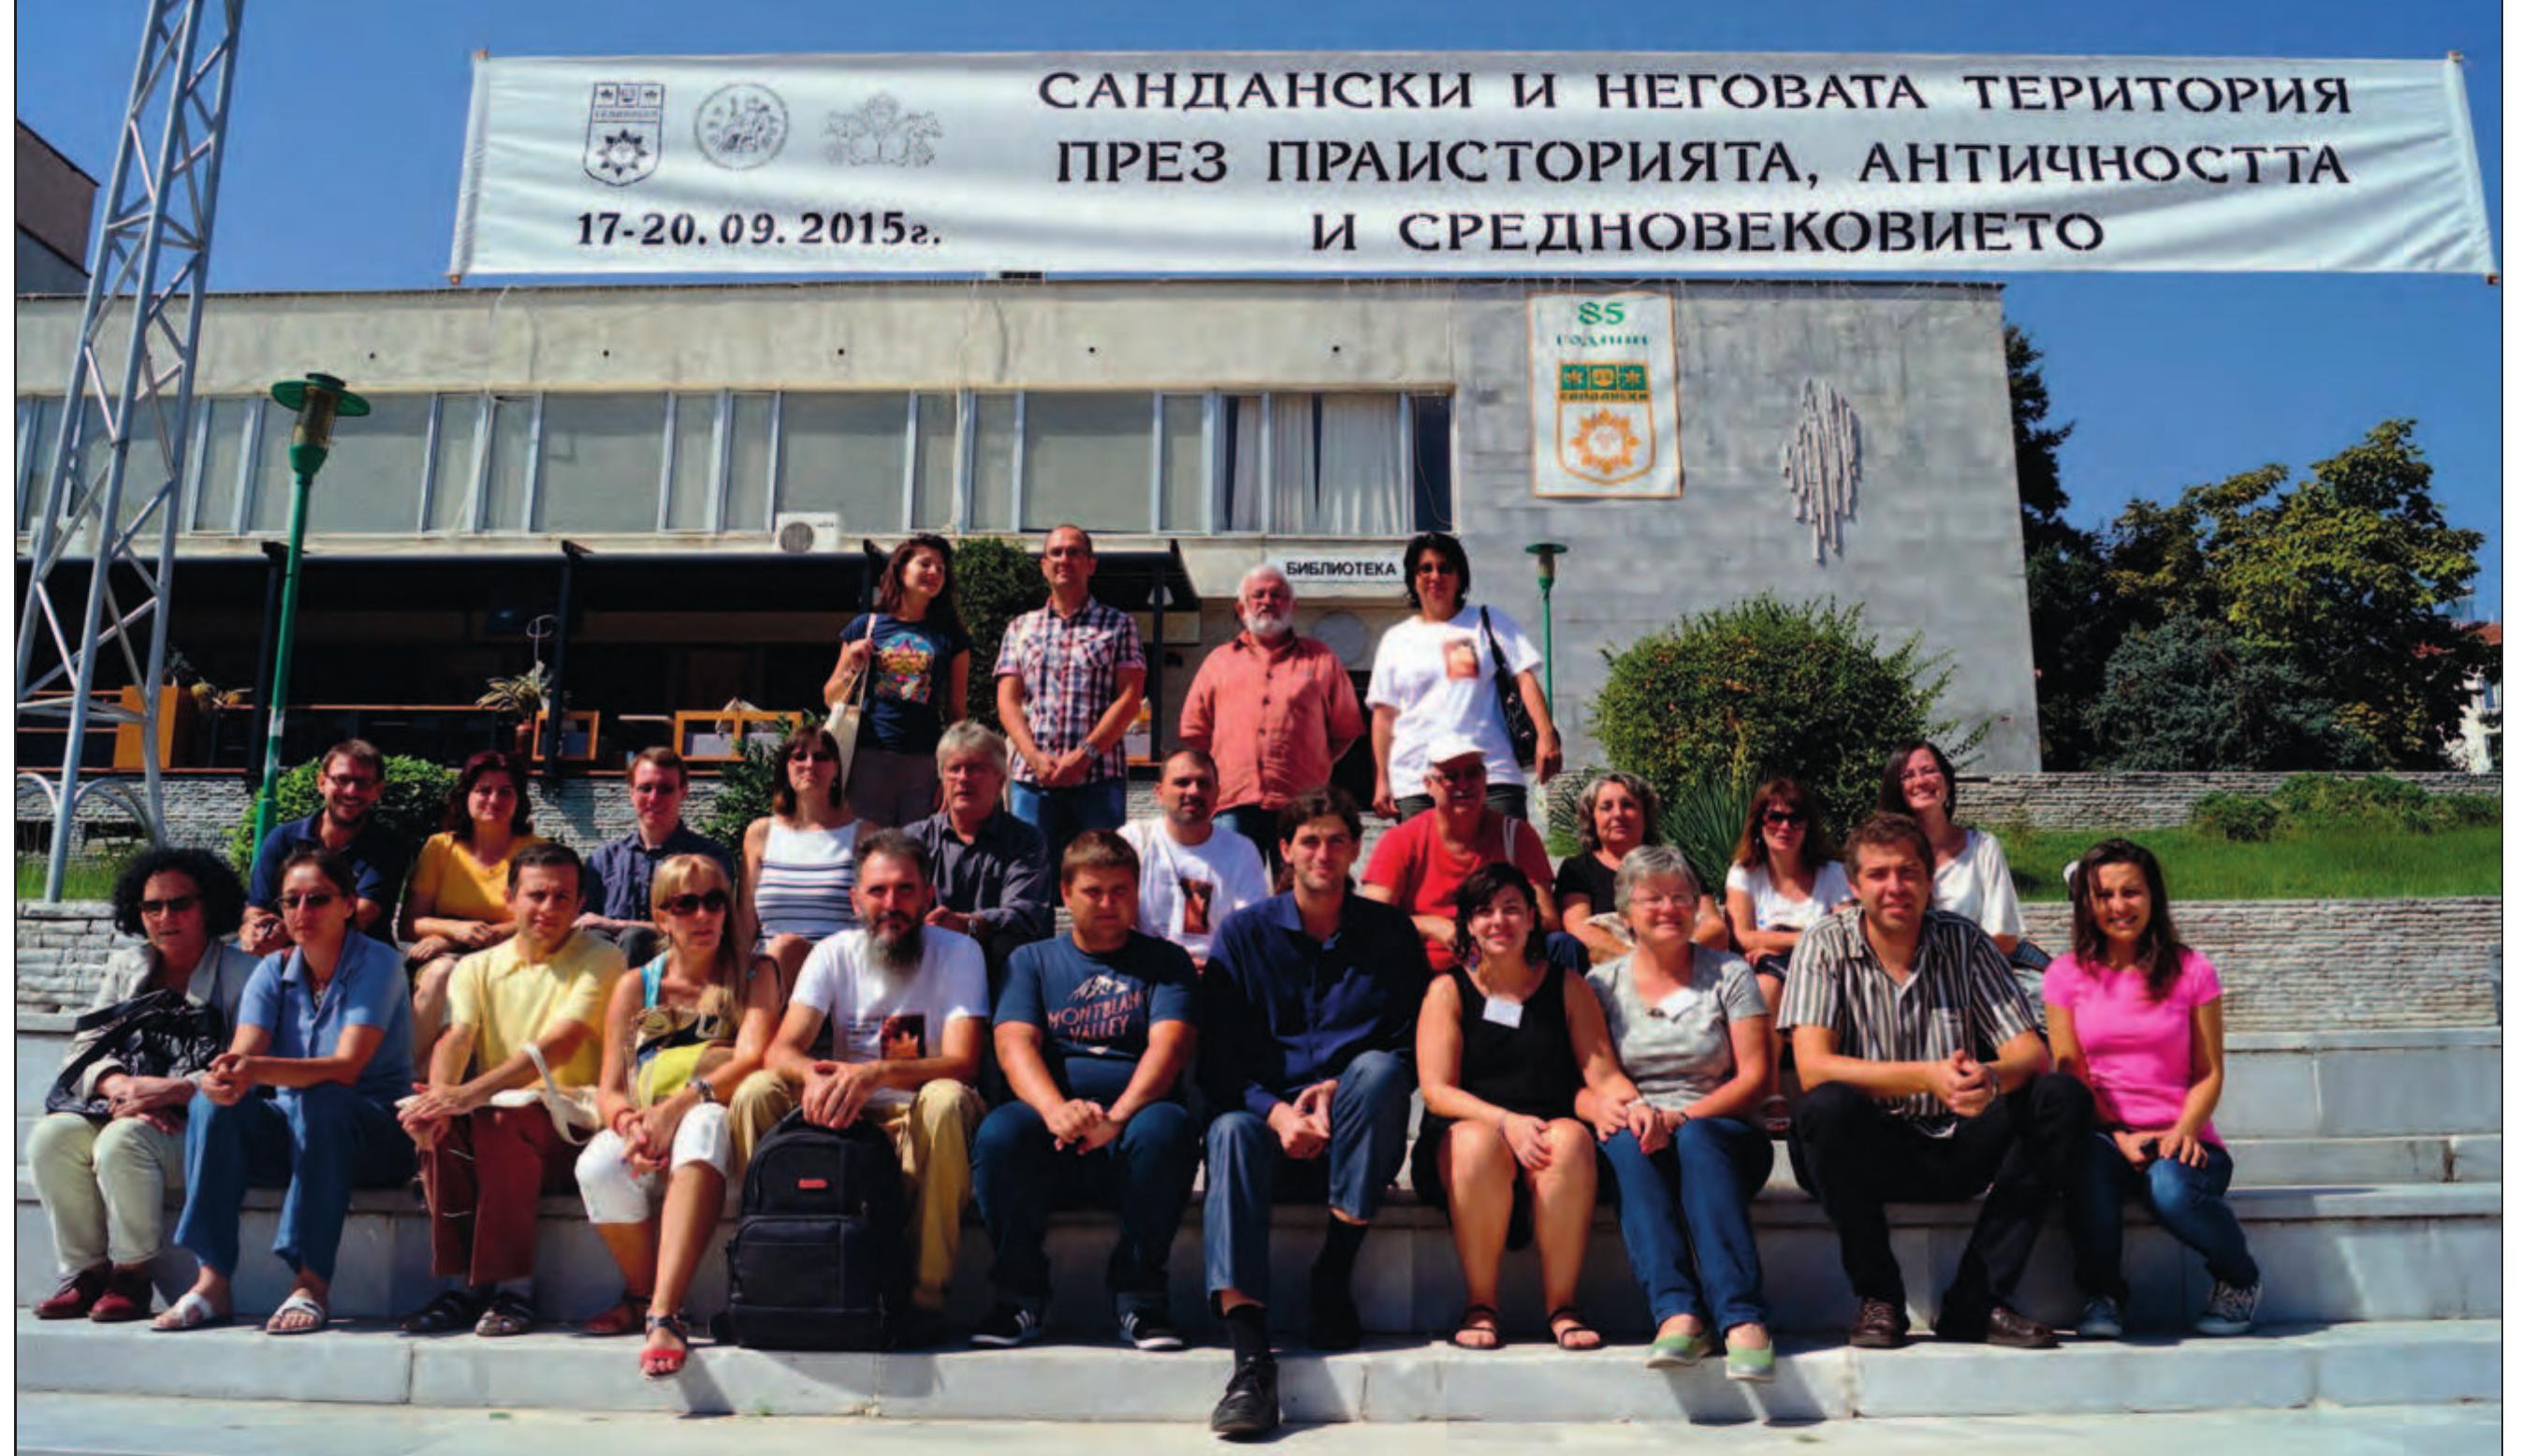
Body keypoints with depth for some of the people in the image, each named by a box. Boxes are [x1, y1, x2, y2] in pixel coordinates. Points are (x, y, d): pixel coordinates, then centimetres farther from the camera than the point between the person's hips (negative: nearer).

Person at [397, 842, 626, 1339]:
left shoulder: (600, 958, 0)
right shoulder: (477, 967, 15)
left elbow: (561, 1043, -16)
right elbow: (456, 1038, -3)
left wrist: (473, 1093, -29)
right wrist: (441, 1093, -28)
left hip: (569, 1118, -4)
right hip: (496, 1108, 4)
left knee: (499, 1120, -33)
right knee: (437, 1121, -27)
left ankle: (513, 1288, -26)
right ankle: (461, 1284, -18)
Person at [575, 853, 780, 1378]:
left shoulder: (752, 981, 11)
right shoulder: (636, 986, 16)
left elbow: (752, 1060, -8)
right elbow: (608, 1089, 7)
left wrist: (675, 1107, -24)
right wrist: (631, 1124, -18)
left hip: (716, 1120, -2)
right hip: (642, 1136, 2)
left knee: (705, 1124, -38)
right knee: (596, 1167, -32)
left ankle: (662, 1311, -45)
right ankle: (641, 1294, -6)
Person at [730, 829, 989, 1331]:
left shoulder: (959, 952, -5)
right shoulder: (835, 954, 4)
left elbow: (962, 1063, -17)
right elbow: (782, 1049, -7)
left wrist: (875, 1074, -35)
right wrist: (813, 1074, -33)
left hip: (918, 1122, -3)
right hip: (847, 1118, 3)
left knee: (946, 1100, -36)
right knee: (755, 1092, -19)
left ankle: (926, 1294, -27)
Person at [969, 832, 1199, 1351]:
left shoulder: (1165, 961, 15)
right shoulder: (1033, 961, 18)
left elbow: (1169, 1045, -3)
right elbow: (1014, 1043, 1)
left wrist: (1116, 1118, -22)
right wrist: (1056, 1109, -22)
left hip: (1135, 1119, -1)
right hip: (1050, 1124, 1)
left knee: (1167, 1128, -34)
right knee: (998, 1134, -31)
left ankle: (1138, 1295, -17)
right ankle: (1020, 1296, -12)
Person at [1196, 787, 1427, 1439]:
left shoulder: (1390, 933, 7)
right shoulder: (1243, 933, 5)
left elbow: (1411, 1049, 3)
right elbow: (1218, 1057, 0)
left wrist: (1334, 1091, -14)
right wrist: (1278, 1112, -18)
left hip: (1358, 1137, 0)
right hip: (1269, 1117, 0)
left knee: (1377, 1069, -31)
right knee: (1231, 1132, -34)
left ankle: (1334, 1277, -23)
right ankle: (1250, 1354, -47)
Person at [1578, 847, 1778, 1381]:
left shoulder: (1729, 974, 9)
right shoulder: (1601, 985, 13)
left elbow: (1755, 1077, 0)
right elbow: (1588, 1082, 4)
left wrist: (1682, 1117, -17)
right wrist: (1602, 1106, -21)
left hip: (1720, 1133, -1)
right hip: (1635, 1149, 1)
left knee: (1695, 1140, -35)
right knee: (1628, 1142, -34)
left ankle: (1743, 1320, -45)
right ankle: (1677, 1314, -46)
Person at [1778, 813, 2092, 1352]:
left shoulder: (1965, 942, 2)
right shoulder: (1825, 947, -6)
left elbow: (2030, 1052, -5)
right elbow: (1814, 1068, -19)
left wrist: (1992, 1077, -30)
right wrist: (1928, 1077, -31)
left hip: (1958, 1149, 3)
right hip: (1870, 1153, -3)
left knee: (2065, 1099, -19)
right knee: (1827, 1107, -34)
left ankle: (1974, 1302, -14)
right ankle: (1879, 1299, -13)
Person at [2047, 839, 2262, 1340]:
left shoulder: (2191, 971, 6)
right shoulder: (2067, 975, 6)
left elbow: (2209, 1072, 4)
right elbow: (2069, 1073, 2)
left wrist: (2185, 1130, -15)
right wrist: (2119, 1137, -12)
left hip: (2178, 1136, 0)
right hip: (2103, 1133, 0)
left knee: (2171, 1186, -34)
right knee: (2087, 1162, -36)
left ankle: (2239, 1279, 0)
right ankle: (2102, 1294, -12)